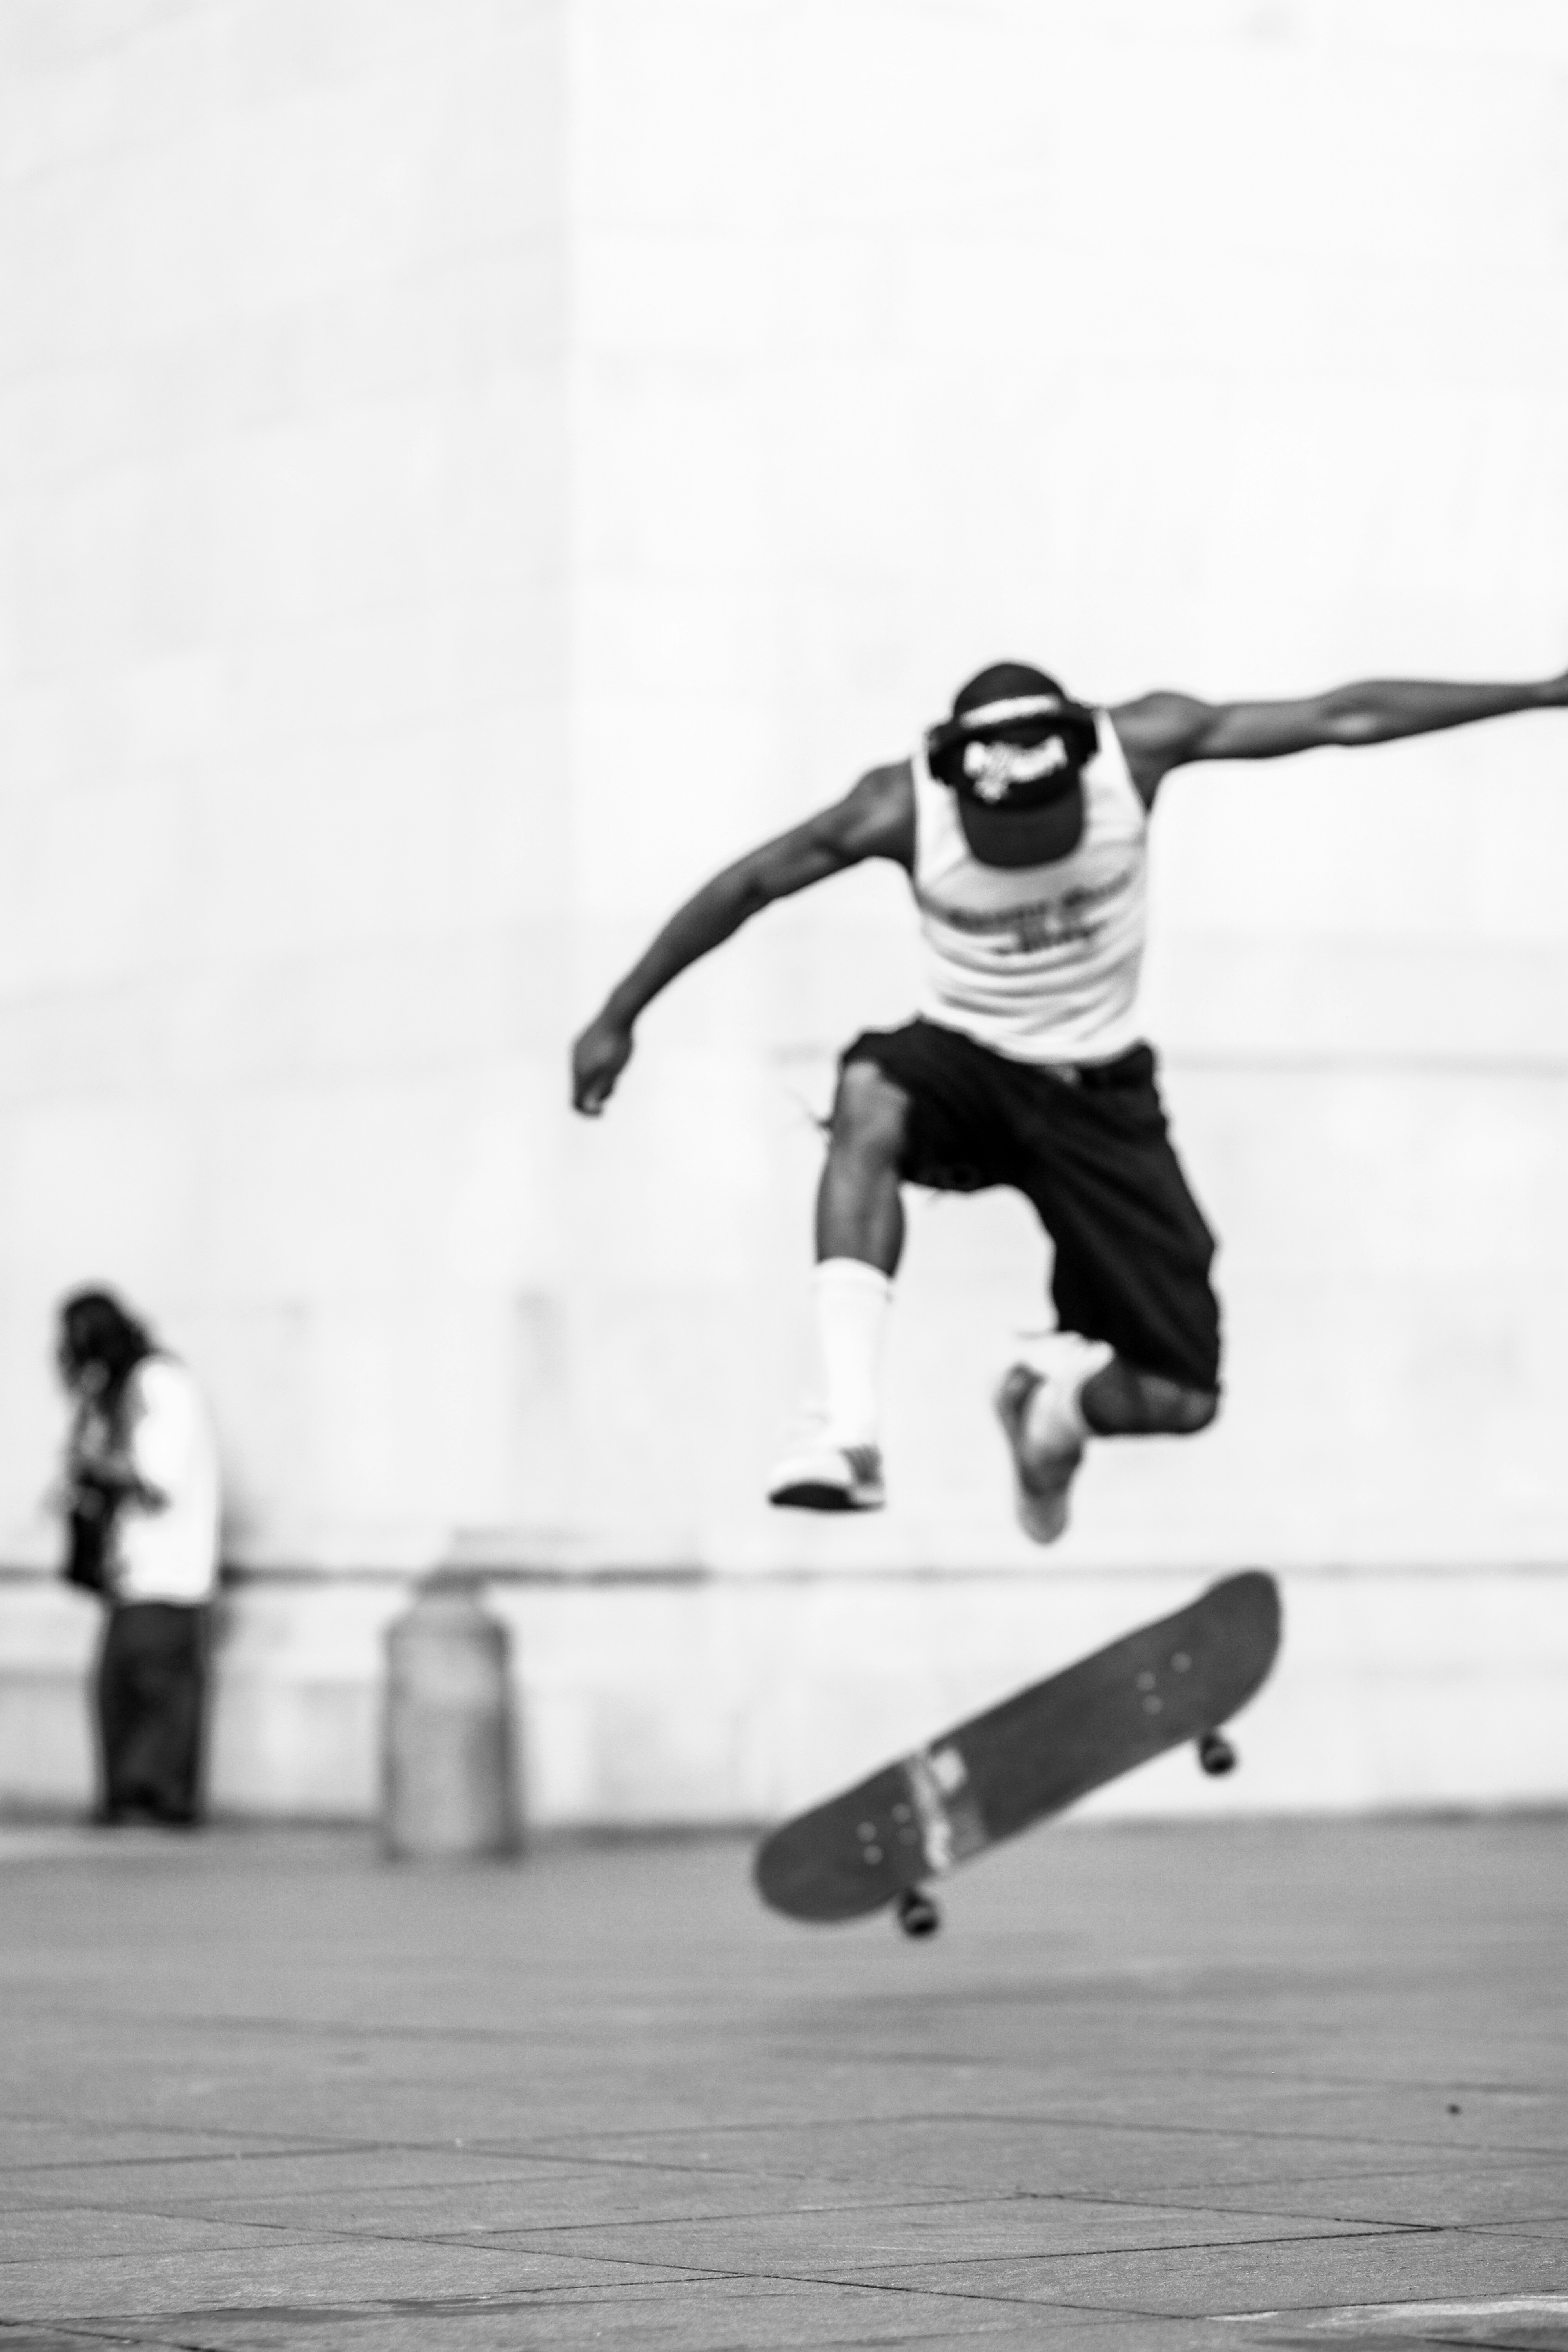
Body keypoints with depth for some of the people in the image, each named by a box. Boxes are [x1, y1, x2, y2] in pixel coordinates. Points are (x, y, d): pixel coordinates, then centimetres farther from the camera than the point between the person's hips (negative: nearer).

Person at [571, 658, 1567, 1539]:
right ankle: (849, 1435, -44)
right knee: (869, 1095, -40)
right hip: (965, 1065, -1)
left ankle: (1062, 1394, 30)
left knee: (1185, 1395, -8)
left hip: (1100, 1092, 1)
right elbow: (747, 886, -9)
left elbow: (1342, 717, -16)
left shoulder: (1137, 746, -19)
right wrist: (617, 1018, -5)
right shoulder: (904, 806, -21)